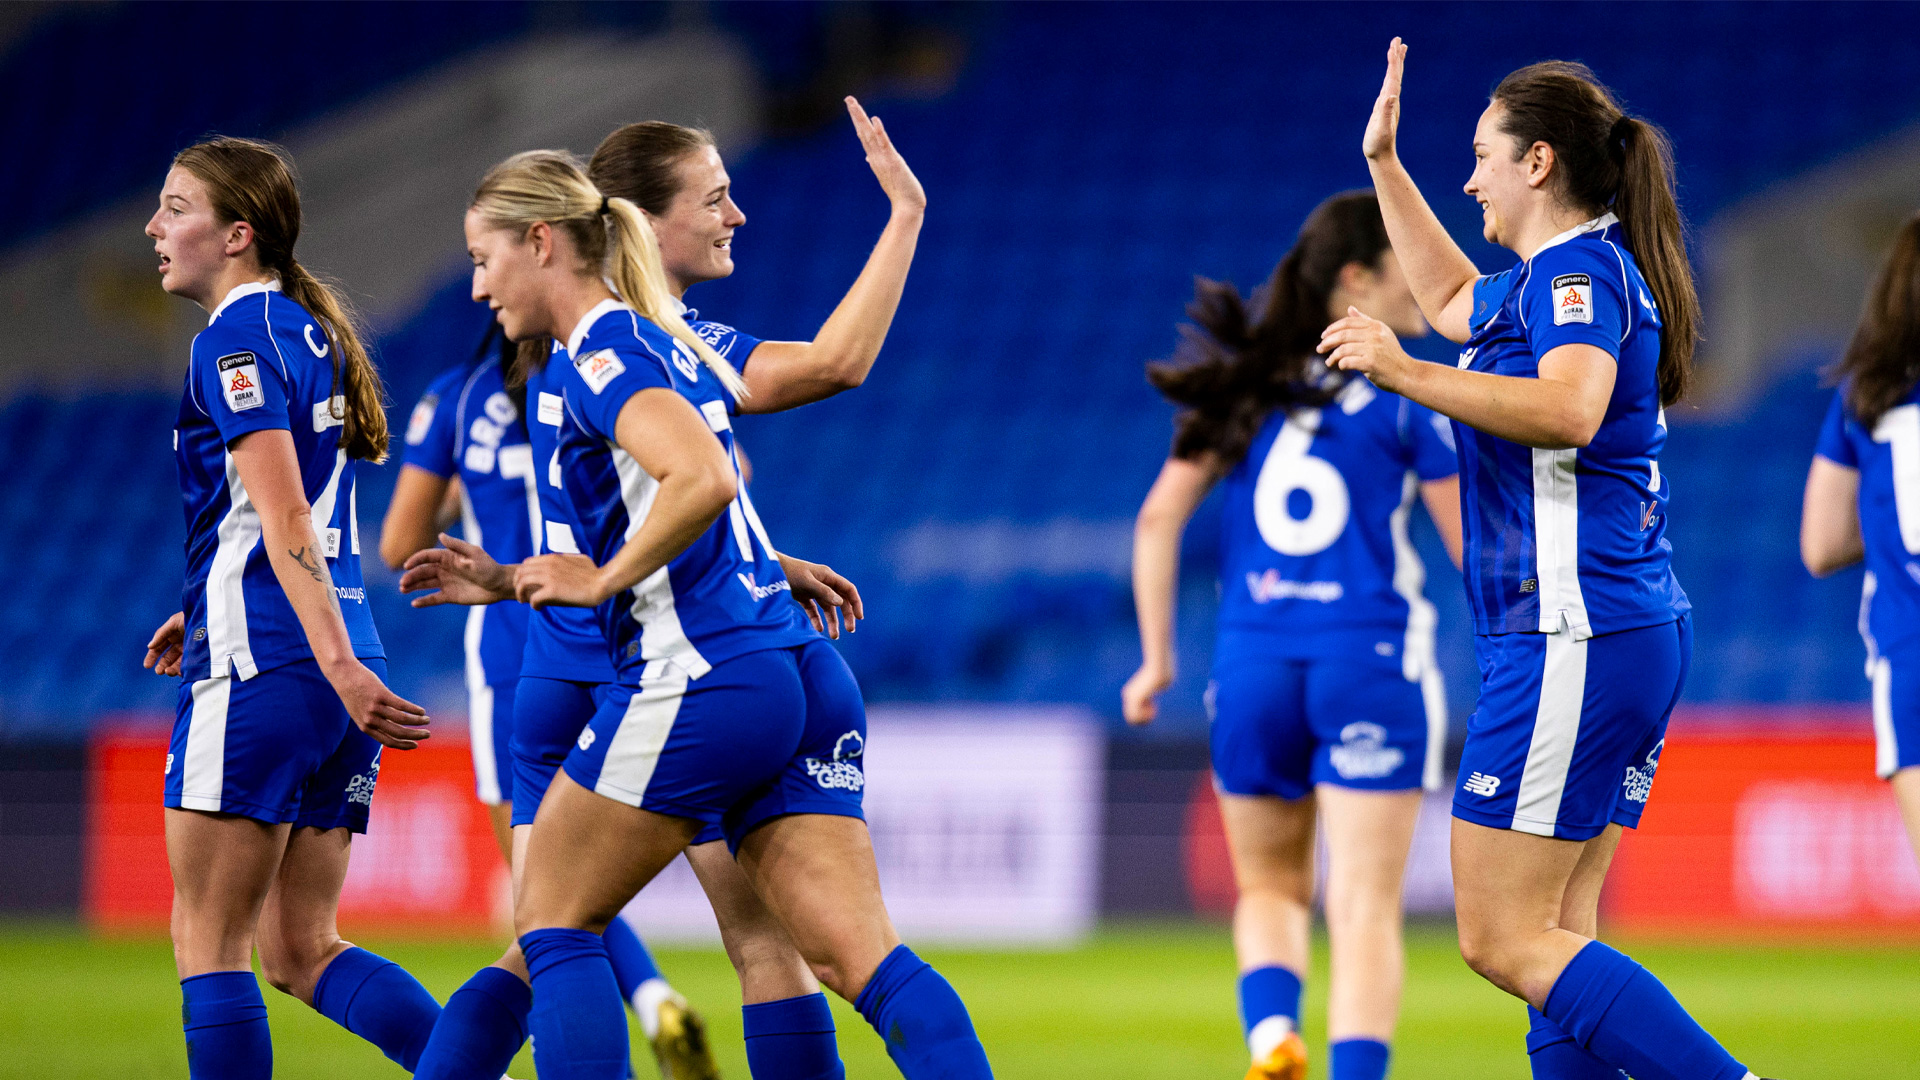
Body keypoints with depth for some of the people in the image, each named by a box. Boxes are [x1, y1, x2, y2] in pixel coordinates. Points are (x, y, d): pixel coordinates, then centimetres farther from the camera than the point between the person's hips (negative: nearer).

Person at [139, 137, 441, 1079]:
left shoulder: (235, 338, -10)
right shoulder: (311, 330, 18)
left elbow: (285, 514, -20)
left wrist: (336, 664, -27)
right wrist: (206, 613, 32)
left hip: (261, 675, -9)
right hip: (332, 667, 9)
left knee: (208, 940, -2)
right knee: (301, 949, 9)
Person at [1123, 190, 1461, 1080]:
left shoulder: (1246, 389, 8)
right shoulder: (1403, 400, -4)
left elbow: (1158, 519, 5)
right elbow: (1476, 549, -1)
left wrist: (1156, 660, 12)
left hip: (1252, 665, 4)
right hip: (1371, 665, -4)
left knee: (1270, 888, 18)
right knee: (1366, 906, -3)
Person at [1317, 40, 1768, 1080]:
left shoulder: (1579, 270, -11)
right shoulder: (1555, 276, 19)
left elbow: (1570, 410, -31)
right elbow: (1453, 300, 41)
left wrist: (1408, 374, -34)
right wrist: (1384, 163, 40)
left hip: (1574, 635, -10)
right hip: (1637, 633, 10)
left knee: (1503, 938, -11)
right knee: (1554, 935, 8)